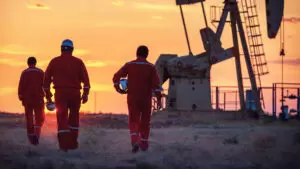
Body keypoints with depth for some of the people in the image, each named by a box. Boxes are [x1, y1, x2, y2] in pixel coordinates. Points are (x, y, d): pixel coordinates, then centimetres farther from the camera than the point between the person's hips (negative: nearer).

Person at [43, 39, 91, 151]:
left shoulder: (54, 62, 5)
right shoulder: (78, 62, 4)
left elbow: (46, 79, 5)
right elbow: (85, 79, -3)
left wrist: (48, 95, 10)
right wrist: (85, 93, -2)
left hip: (60, 93, -1)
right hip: (75, 93, 1)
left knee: (62, 118, 0)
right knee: (74, 119, 15)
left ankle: (64, 145, -11)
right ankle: (73, 143, 18)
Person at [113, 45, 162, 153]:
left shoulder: (129, 65, -1)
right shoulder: (151, 67, -4)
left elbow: (116, 77, -6)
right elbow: (156, 84, -11)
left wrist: (118, 88, 11)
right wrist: (159, 99, -11)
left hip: (132, 98, 0)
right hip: (146, 99, 0)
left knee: (133, 121, 6)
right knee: (145, 122, 14)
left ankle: (135, 141, -17)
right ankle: (143, 144, 20)